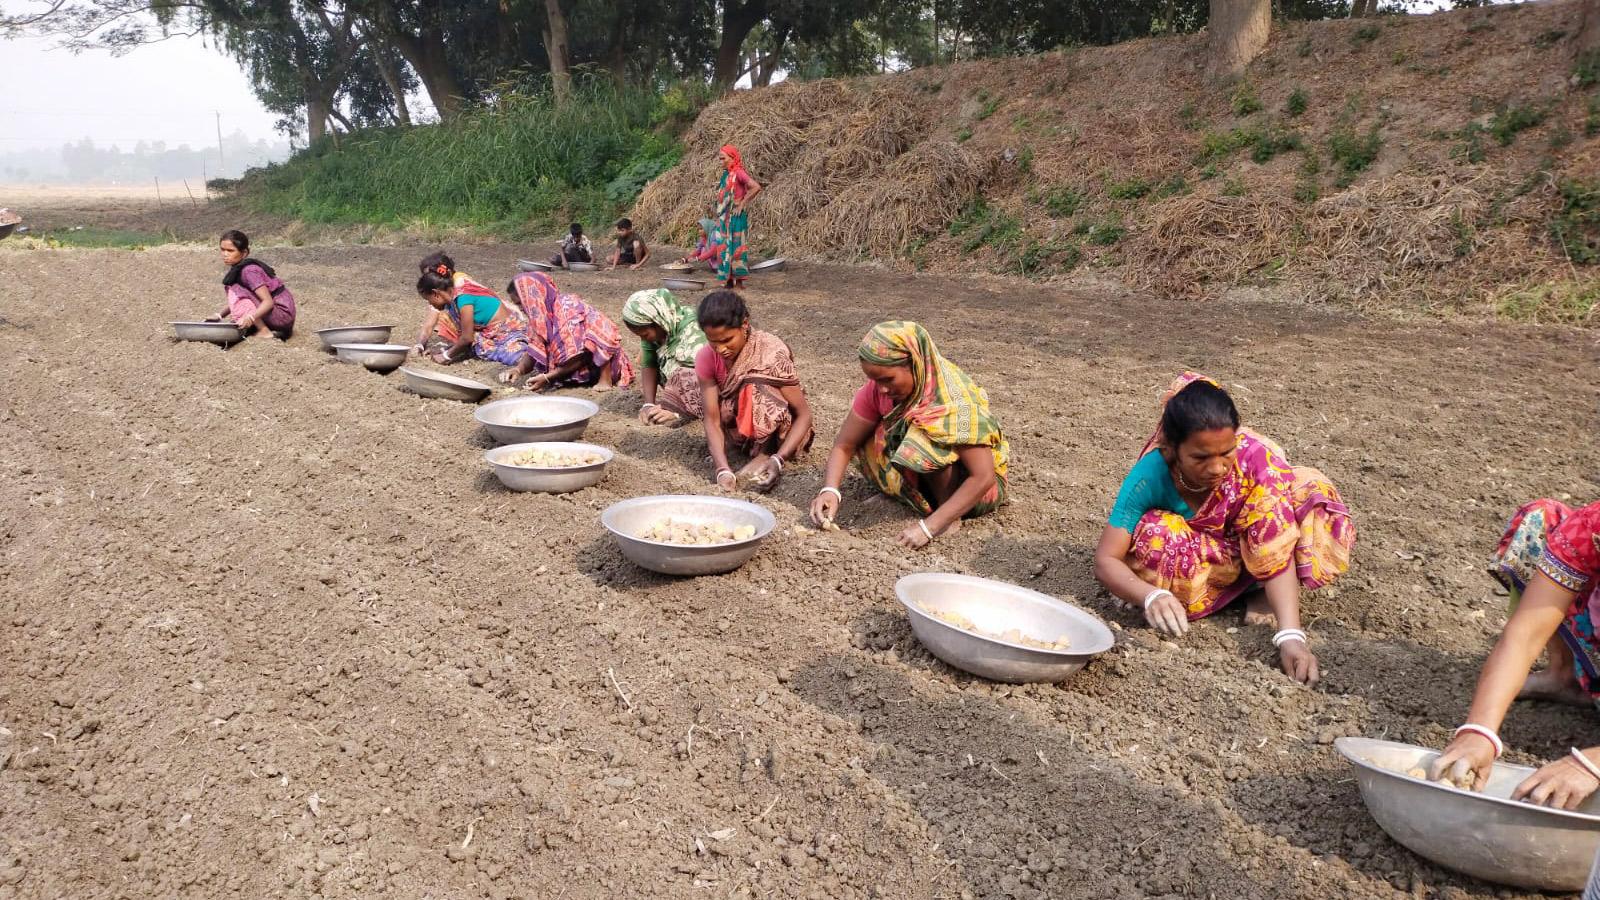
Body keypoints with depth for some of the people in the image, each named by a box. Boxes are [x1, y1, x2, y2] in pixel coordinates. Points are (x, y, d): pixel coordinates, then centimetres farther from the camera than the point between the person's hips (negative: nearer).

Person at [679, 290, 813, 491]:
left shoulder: (772, 352, -25)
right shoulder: (706, 358, -15)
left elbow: (804, 414, -21)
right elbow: (712, 420, -18)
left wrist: (778, 460, -36)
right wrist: (723, 470, -35)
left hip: (776, 428, -5)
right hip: (739, 430, 5)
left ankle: (766, 454, -14)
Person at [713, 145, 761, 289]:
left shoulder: (738, 173, -13)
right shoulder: (726, 174, 13)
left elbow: (756, 187, -23)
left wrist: (742, 204, -17)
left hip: (735, 216, -9)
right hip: (724, 216, 9)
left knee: (735, 245, -6)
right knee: (724, 246, 10)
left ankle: (739, 281, 0)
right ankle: (729, 280, 17)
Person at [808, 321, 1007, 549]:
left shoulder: (955, 399, -30)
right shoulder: (877, 389, -14)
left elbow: (983, 477, -33)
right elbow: (843, 446, -9)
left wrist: (929, 526, -40)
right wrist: (830, 491, -29)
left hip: (970, 483, -5)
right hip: (925, 481, 5)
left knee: (924, 439, -33)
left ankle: (949, 516, -15)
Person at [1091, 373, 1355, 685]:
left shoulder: (1254, 458, -31)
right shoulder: (1150, 476, -31)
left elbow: (1279, 554, -33)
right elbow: (1106, 560, -30)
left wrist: (1290, 635, -46)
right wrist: (1151, 595, -51)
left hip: (1249, 548, 1)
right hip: (1192, 555, 0)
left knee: (1312, 495, -27)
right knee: (1156, 535, -36)